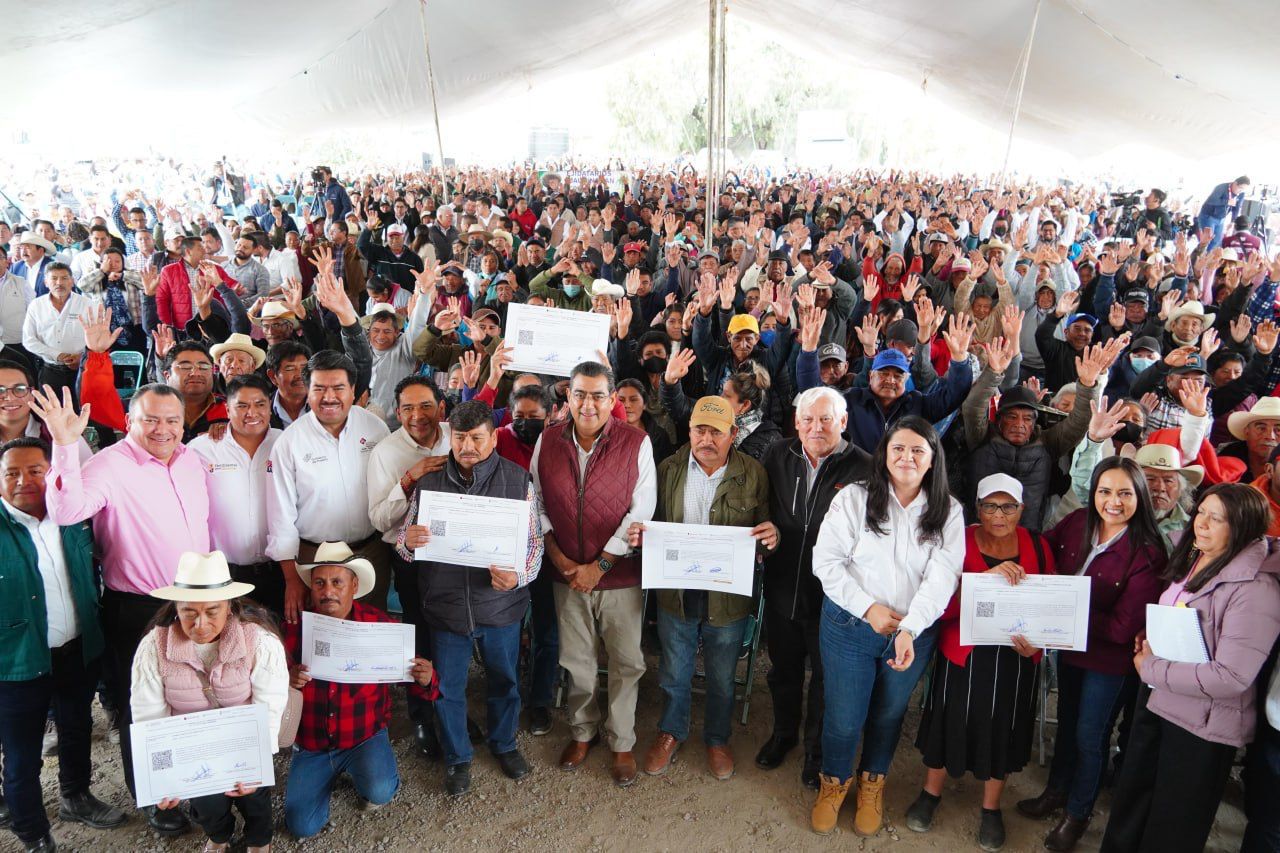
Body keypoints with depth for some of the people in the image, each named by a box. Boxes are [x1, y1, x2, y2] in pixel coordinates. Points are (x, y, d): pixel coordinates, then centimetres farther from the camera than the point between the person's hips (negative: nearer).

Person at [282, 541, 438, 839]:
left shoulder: (379, 624, -13)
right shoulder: (293, 626, -10)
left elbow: (413, 672, -7)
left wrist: (425, 679, -31)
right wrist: (286, 680, -27)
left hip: (365, 737, -2)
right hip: (310, 744, 2)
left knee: (379, 792, -27)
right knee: (302, 826, -5)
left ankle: (367, 777, 12)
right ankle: (327, 773, 26)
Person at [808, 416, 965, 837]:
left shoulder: (948, 511, -3)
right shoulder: (853, 498, -8)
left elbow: (941, 577, -12)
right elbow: (826, 561, -10)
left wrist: (909, 629, -25)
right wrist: (868, 608, -17)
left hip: (914, 633, 2)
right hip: (849, 625, -2)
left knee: (888, 714, 19)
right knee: (844, 718, 6)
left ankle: (872, 783, 46)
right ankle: (835, 781, 37)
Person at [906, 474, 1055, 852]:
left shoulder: (1037, 546, -2)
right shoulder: (961, 542, -11)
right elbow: (944, 602, -20)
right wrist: (987, 576, -33)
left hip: (1016, 657, 2)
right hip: (963, 651, -2)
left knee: (1003, 726, 14)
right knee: (951, 718, 9)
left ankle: (991, 808, 37)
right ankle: (931, 793, 36)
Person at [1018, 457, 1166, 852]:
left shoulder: (1146, 554, -26)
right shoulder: (1076, 523, -12)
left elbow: (1122, 628, -25)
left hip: (1109, 660, -5)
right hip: (1069, 645, 5)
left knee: (1089, 736, 14)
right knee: (1067, 722, 25)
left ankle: (1077, 814, 38)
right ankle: (1056, 791, 49)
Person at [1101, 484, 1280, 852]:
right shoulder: (1191, 561, 1)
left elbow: (1231, 677, -29)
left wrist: (1151, 669, -20)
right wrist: (1151, 640, 1)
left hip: (1202, 724, -7)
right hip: (1155, 701, 8)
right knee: (1130, 803, 25)